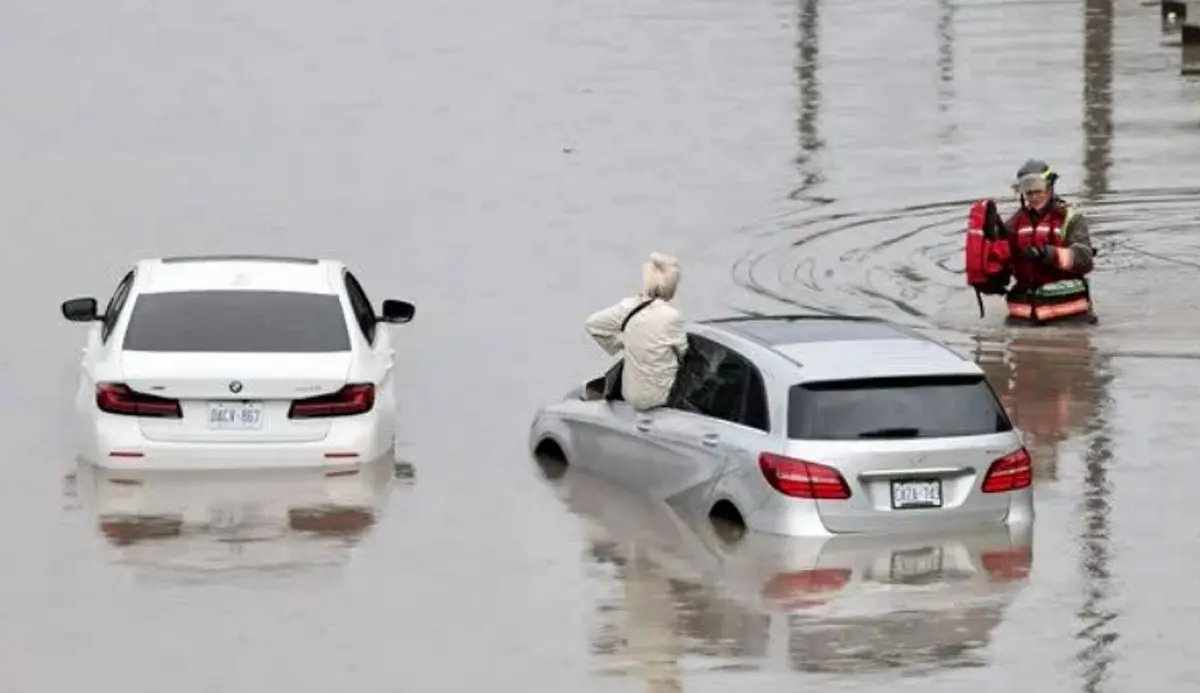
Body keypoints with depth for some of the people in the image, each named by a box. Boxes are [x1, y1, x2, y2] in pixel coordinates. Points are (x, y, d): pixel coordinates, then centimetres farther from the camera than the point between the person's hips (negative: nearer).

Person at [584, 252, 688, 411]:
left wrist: (617, 344, 12)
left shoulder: (628, 306, -8)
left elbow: (592, 323, 2)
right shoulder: (671, 316, -21)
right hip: (656, 397, -5)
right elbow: (682, 351, -4)